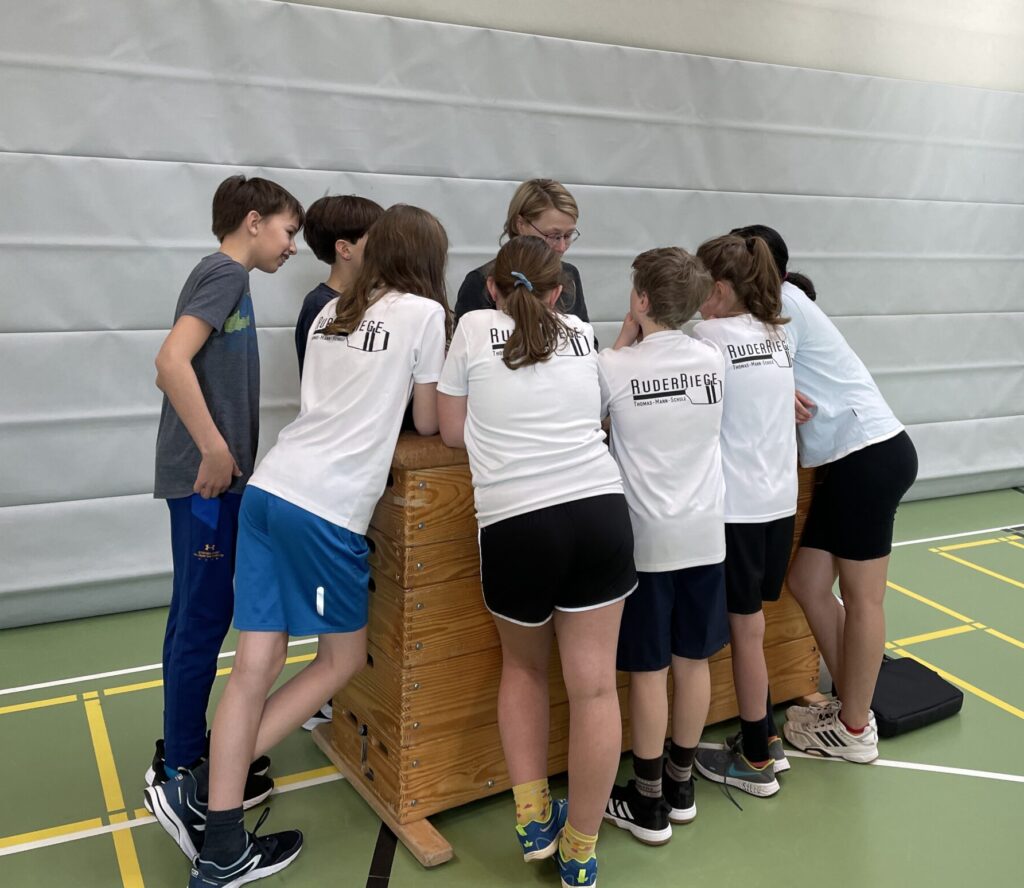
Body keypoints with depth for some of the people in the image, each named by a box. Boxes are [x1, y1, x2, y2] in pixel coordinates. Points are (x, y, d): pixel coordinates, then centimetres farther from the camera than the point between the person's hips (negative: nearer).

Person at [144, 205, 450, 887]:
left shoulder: (332, 312, 20)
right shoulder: (424, 314, 1)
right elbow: (428, 425, 8)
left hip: (270, 489, 7)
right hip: (329, 508, -7)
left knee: (256, 665, 6)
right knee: (345, 657, 11)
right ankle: (200, 790, 9)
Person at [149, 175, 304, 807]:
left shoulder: (225, 276, 16)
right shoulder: (225, 272, -11)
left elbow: (180, 373, 19)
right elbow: (172, 361, -24)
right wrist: (214, 448, -23)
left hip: (212, 476, 10)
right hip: (206, 476, -10)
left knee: (197, 614, 15)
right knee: (204, 617, -1)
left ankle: (181, 749, 28)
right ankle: (183, 773, 11)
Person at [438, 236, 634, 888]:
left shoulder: (475, 328, 9)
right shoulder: (584, 335, 17)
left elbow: (452, 432, 14)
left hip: (515, 523, -1)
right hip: (598, 510, 2)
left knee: (524, 667, 23)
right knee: (593, 684, 7)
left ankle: (533, 821, 22)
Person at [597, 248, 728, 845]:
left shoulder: (615, 367, -12)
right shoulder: (714, 360, 0)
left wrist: (626, 340, 6)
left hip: (647, 539, -4)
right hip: (705, 533, 4)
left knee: (648, 670, 5)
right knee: (693, 661, 14)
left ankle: (648, 805, 18)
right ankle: (682, 785, 30)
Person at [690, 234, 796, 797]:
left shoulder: (708, 338, -13)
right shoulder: (777, 336, 9)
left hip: (739, 507, -7)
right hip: (779, 501, 7)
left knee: (745, 629, 4)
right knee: (750, 625, 17)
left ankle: (756, 761, 17)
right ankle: (766, 739, 29)